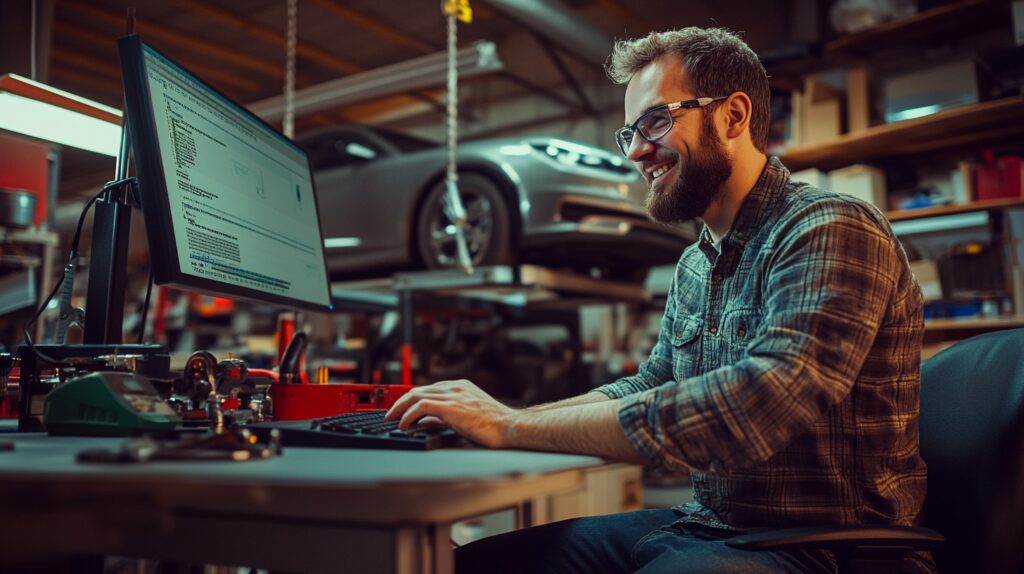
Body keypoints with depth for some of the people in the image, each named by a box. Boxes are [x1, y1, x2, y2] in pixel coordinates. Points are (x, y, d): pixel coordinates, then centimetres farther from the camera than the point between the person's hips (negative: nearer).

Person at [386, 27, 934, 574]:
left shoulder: (831, 231, -17)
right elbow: (649, 388, 19)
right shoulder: (694, 266, 11)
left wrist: (515, 427, -26)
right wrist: (503, 415, 3)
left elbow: (753, 410, -30)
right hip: (703, 525, 8)